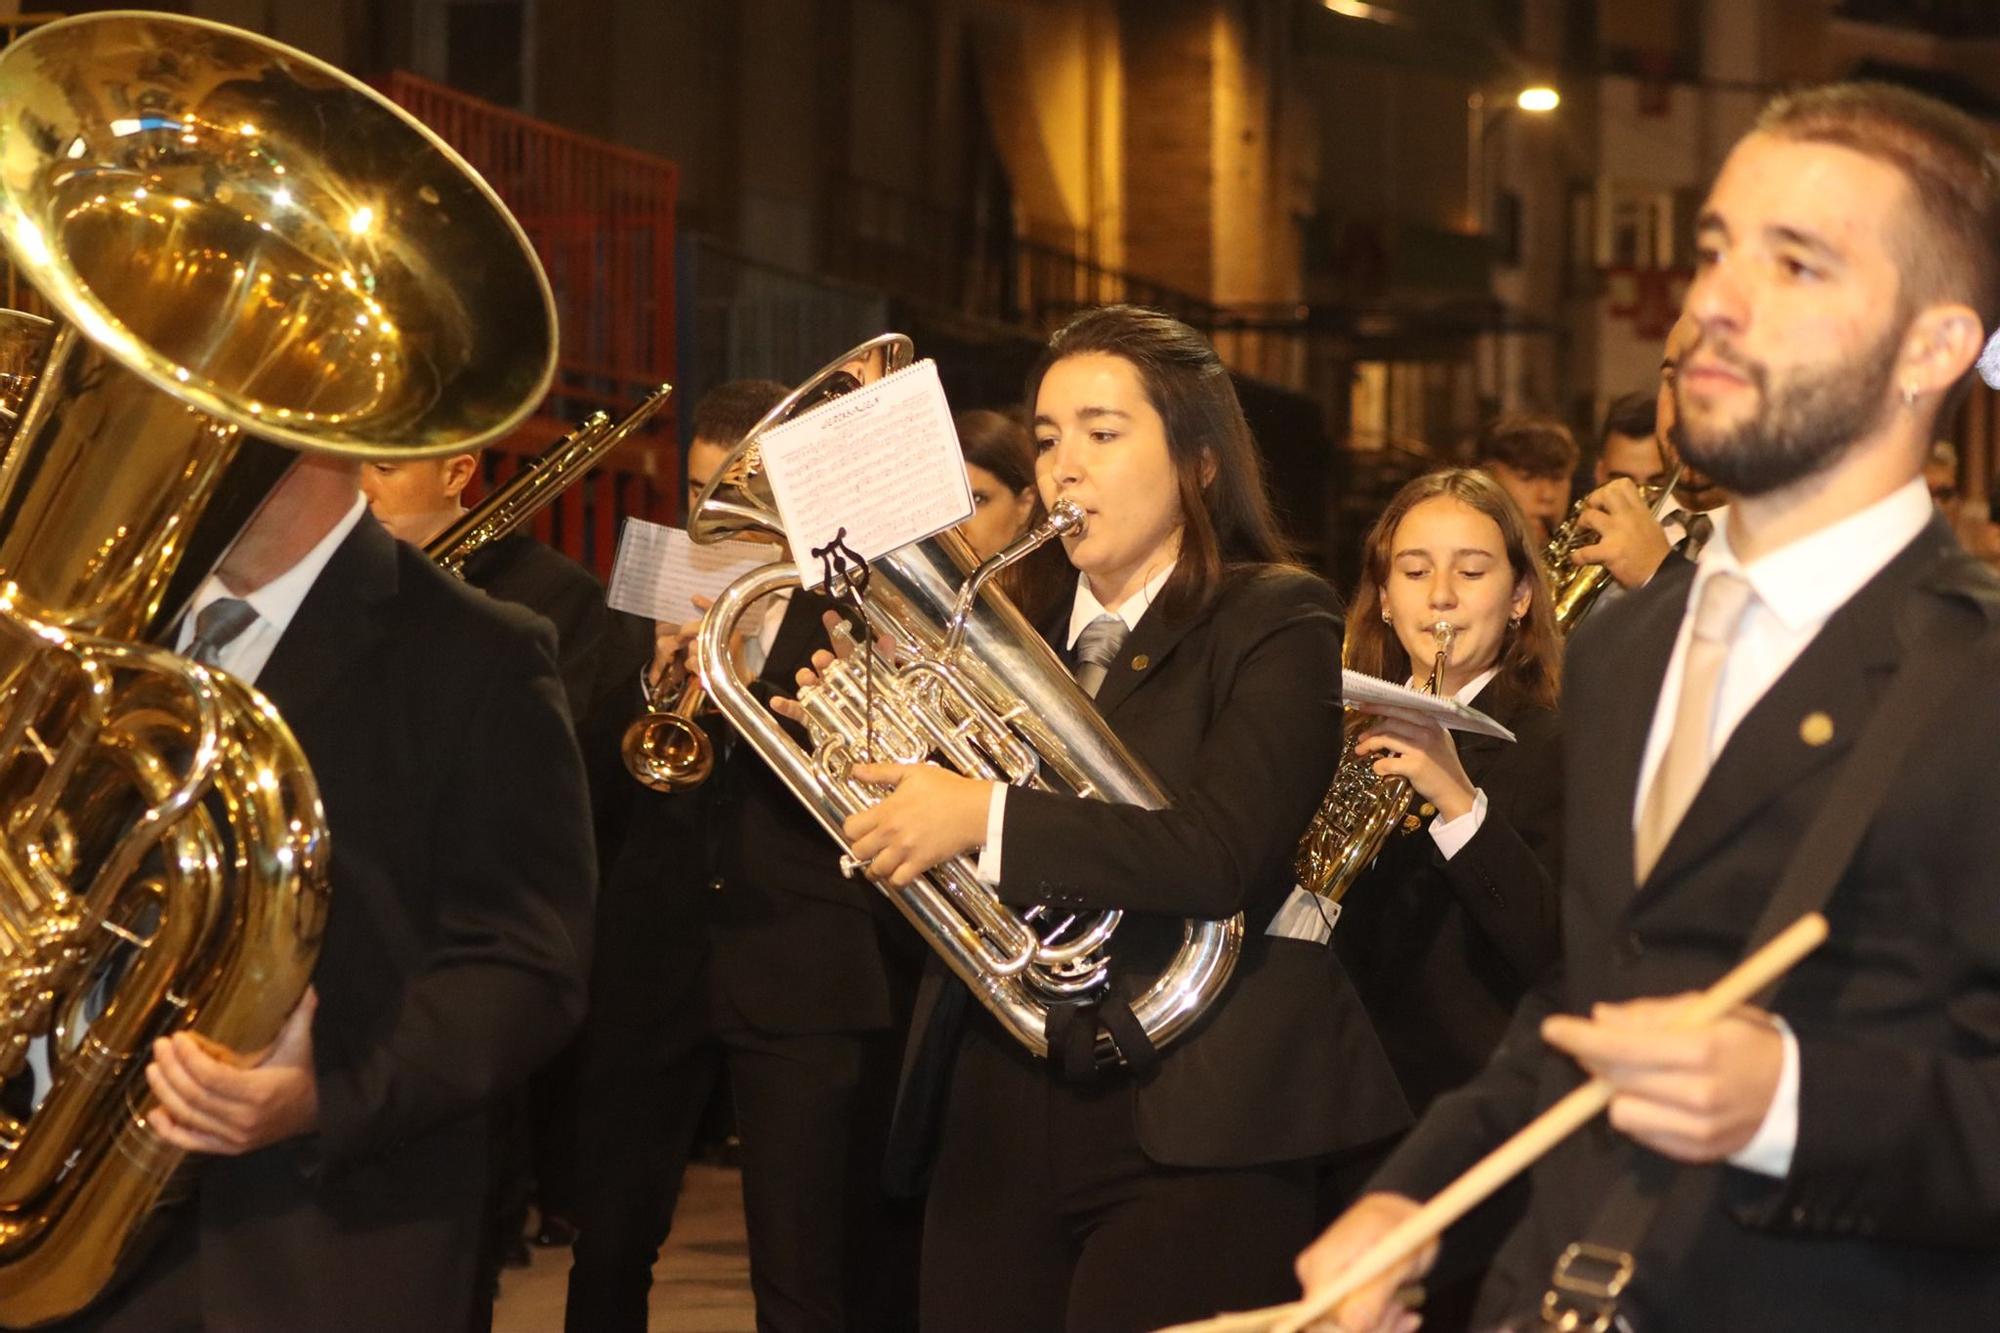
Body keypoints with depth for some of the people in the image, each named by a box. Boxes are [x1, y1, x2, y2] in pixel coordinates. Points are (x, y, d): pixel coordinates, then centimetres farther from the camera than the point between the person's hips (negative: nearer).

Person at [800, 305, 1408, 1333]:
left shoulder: (1275, 623, -3)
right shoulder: (1022, 636, 15)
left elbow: (1223, 853, -19)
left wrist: (987, 819, -23)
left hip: (1187, 1131, -6)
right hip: (999, 1114, 6)